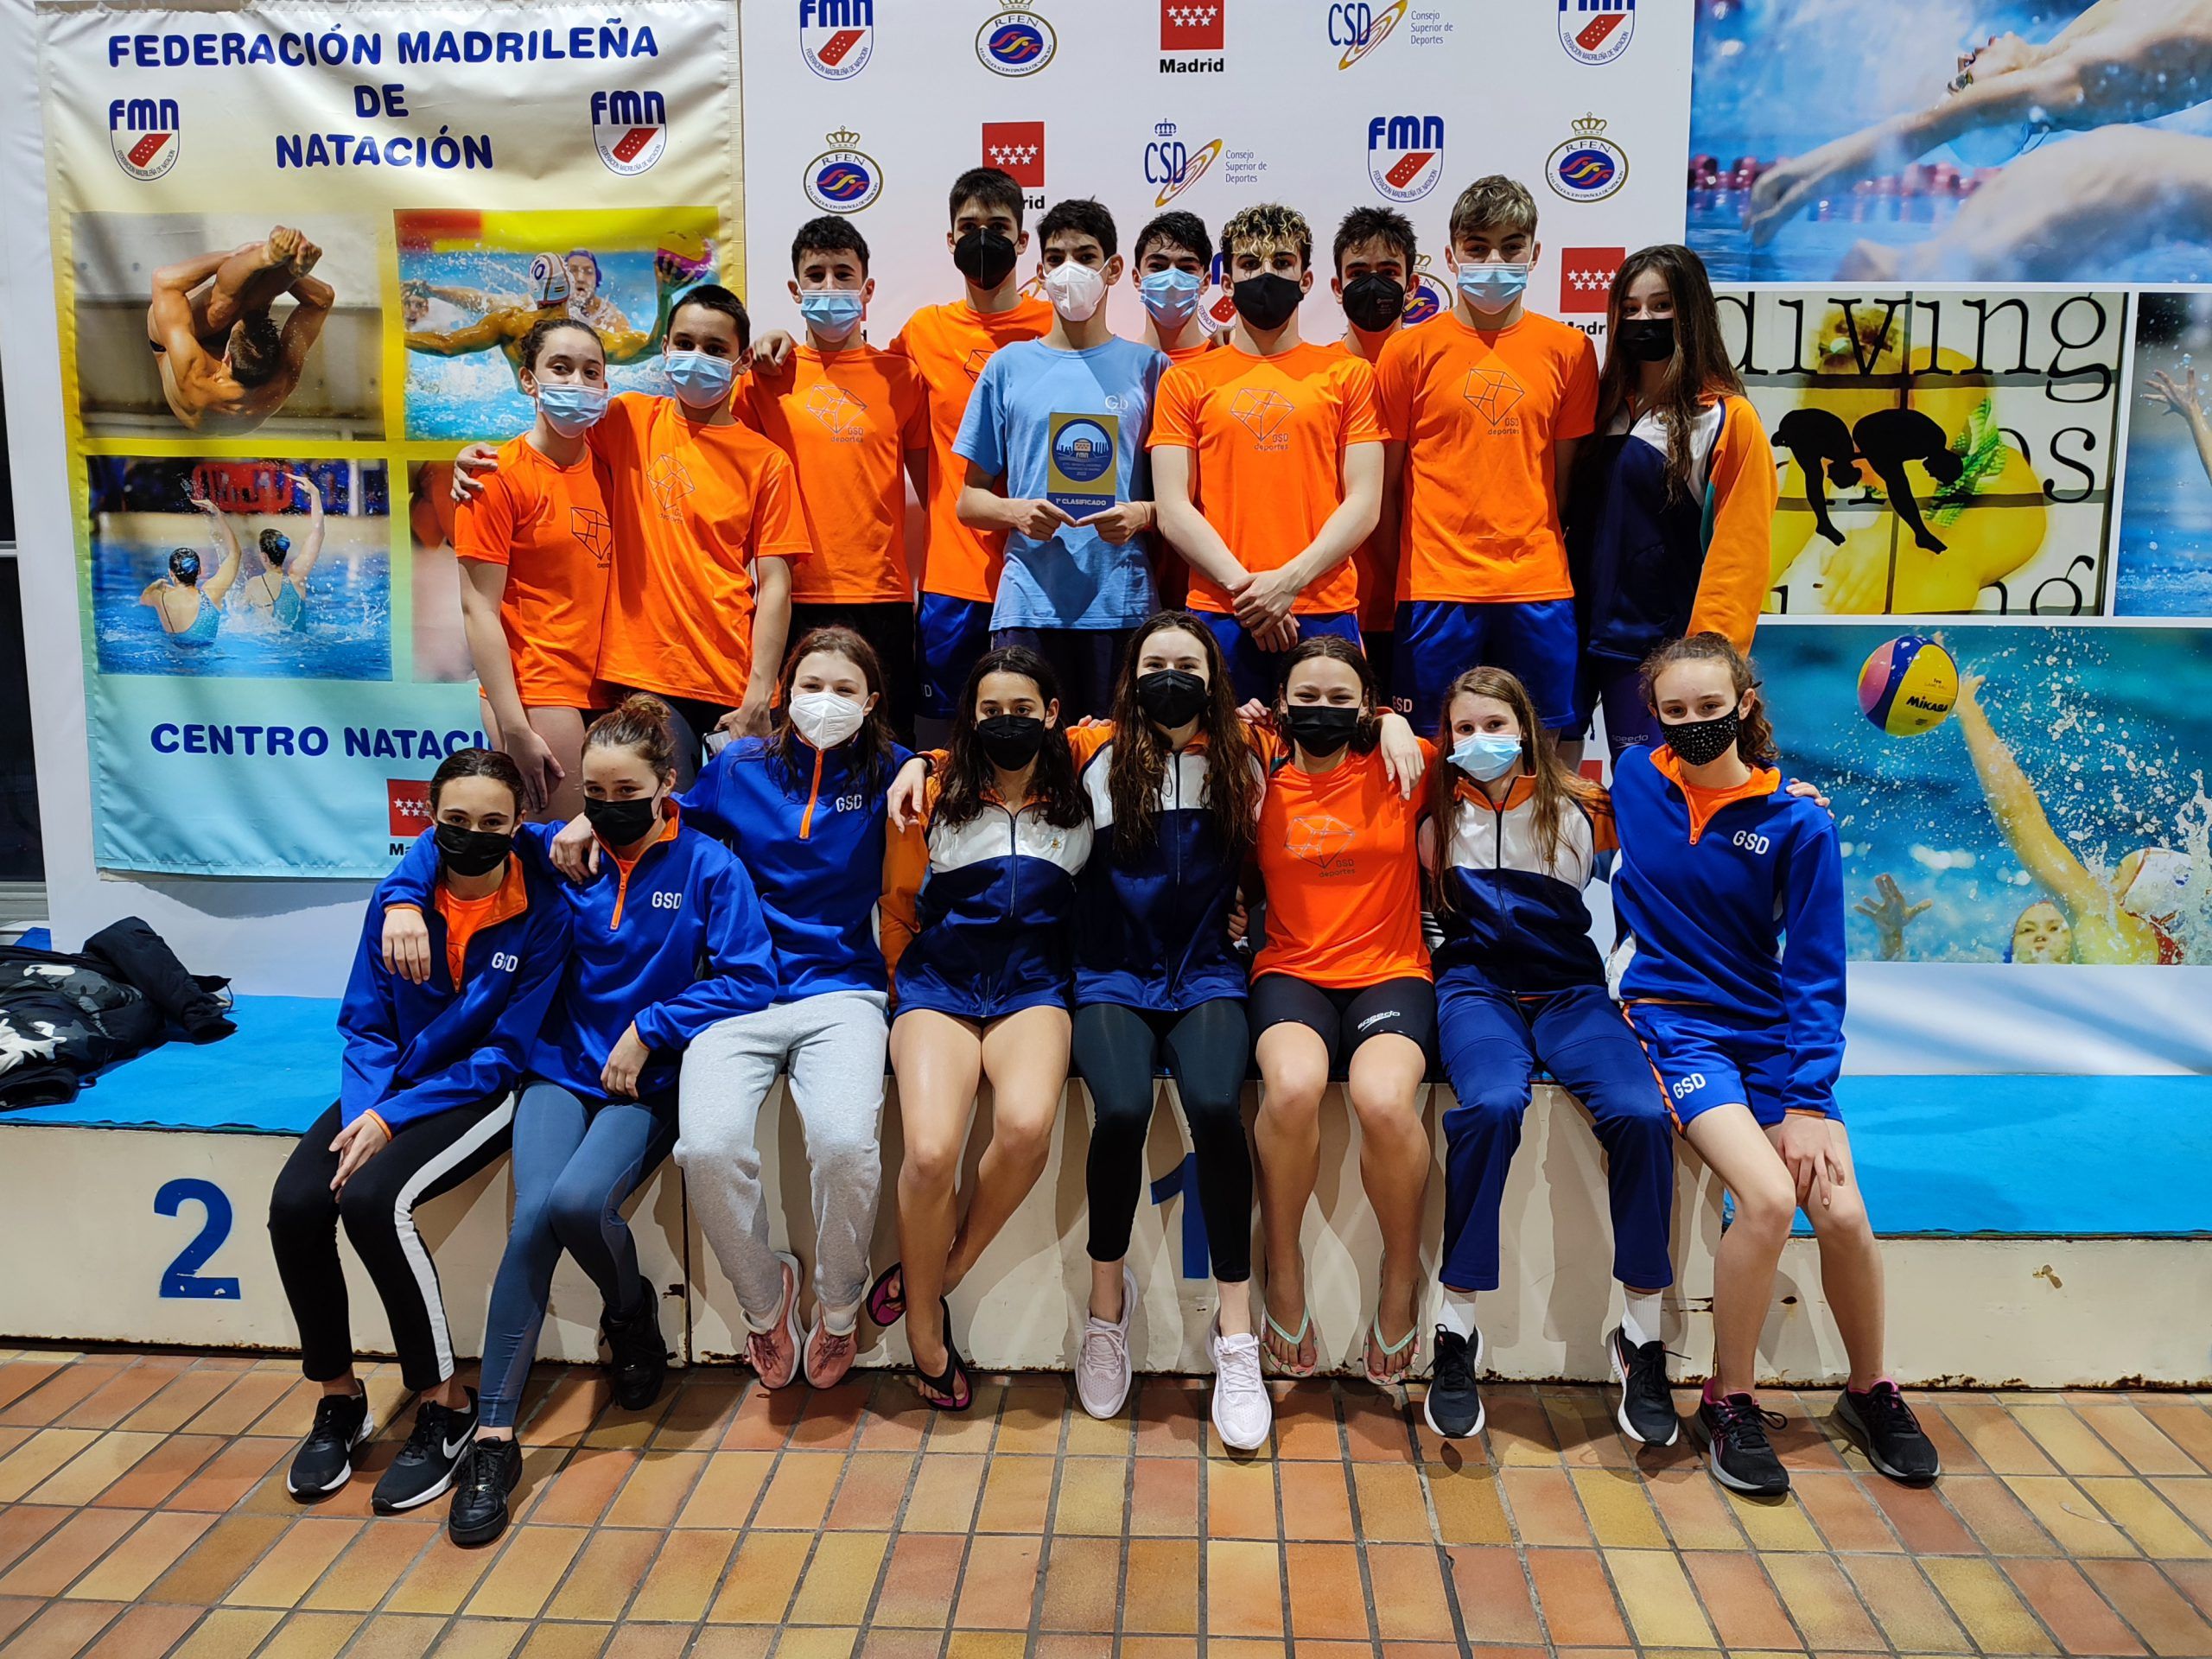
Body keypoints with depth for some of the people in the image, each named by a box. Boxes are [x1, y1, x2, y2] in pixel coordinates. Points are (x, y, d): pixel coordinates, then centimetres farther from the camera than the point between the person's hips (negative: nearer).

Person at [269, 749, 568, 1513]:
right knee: (295, 1203, -20)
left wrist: (392, 1118, -19)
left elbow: (506, 1053, -13)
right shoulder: (397, 898, -1)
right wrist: (361, 1113, -15)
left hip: (481, 1093, -4)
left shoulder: (541, 913, -13)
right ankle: (338, 1396, 4)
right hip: (389, 1088, 5)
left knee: (373, 1199, -29)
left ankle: (445, 1405, -10)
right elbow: (365, 1025, 3)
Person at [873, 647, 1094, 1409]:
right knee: (931, 1152, -25)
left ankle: (944, 1269, -5)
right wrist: (908, 986, 13)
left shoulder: (1077, 800, 9)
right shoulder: (936, 797, 9)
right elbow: (898, 907, 17)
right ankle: (925, 1329, -1)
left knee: (1027, 1124, -32)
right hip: (939, 984, 0)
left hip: (1032, 988, 0)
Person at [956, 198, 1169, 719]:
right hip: (1028, 604, 0)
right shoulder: (1009, 366, 10)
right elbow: (969, 500, 11)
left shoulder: (1148, 367, 10)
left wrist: (1141, 514, -11)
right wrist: (1017, 511, -9)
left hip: (1123, 605, 0)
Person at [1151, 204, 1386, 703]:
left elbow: (1363, 502, 3)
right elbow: (1172, 509, 3)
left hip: (1325, 612, 0)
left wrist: (1290, 579, -10)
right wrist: (1243, 585, -9)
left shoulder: (1347, 375, 11)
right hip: (1217, 612, 0)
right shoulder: (1185, 381, 11)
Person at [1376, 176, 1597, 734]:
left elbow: (1566, 472, 11)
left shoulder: (1569, 348, 6)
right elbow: (1385, 483, 4)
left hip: (1538, 586, 2)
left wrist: (1546, 554, 6)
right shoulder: (1411, 349, 2)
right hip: (1436, 587, -1)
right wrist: (1397, 578, 1)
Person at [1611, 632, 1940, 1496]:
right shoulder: (1633, 777, -1)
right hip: (1673, 1021, -1)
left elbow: (1815, 970, -5)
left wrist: (1807, 1099, -10)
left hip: (1771, 1031, 1)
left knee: (1843, 1212, -13)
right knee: (1767, 1198, -23)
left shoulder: (1798, 822, -5)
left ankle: (1870, 1391, 18)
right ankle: (1728, 1401, -2)